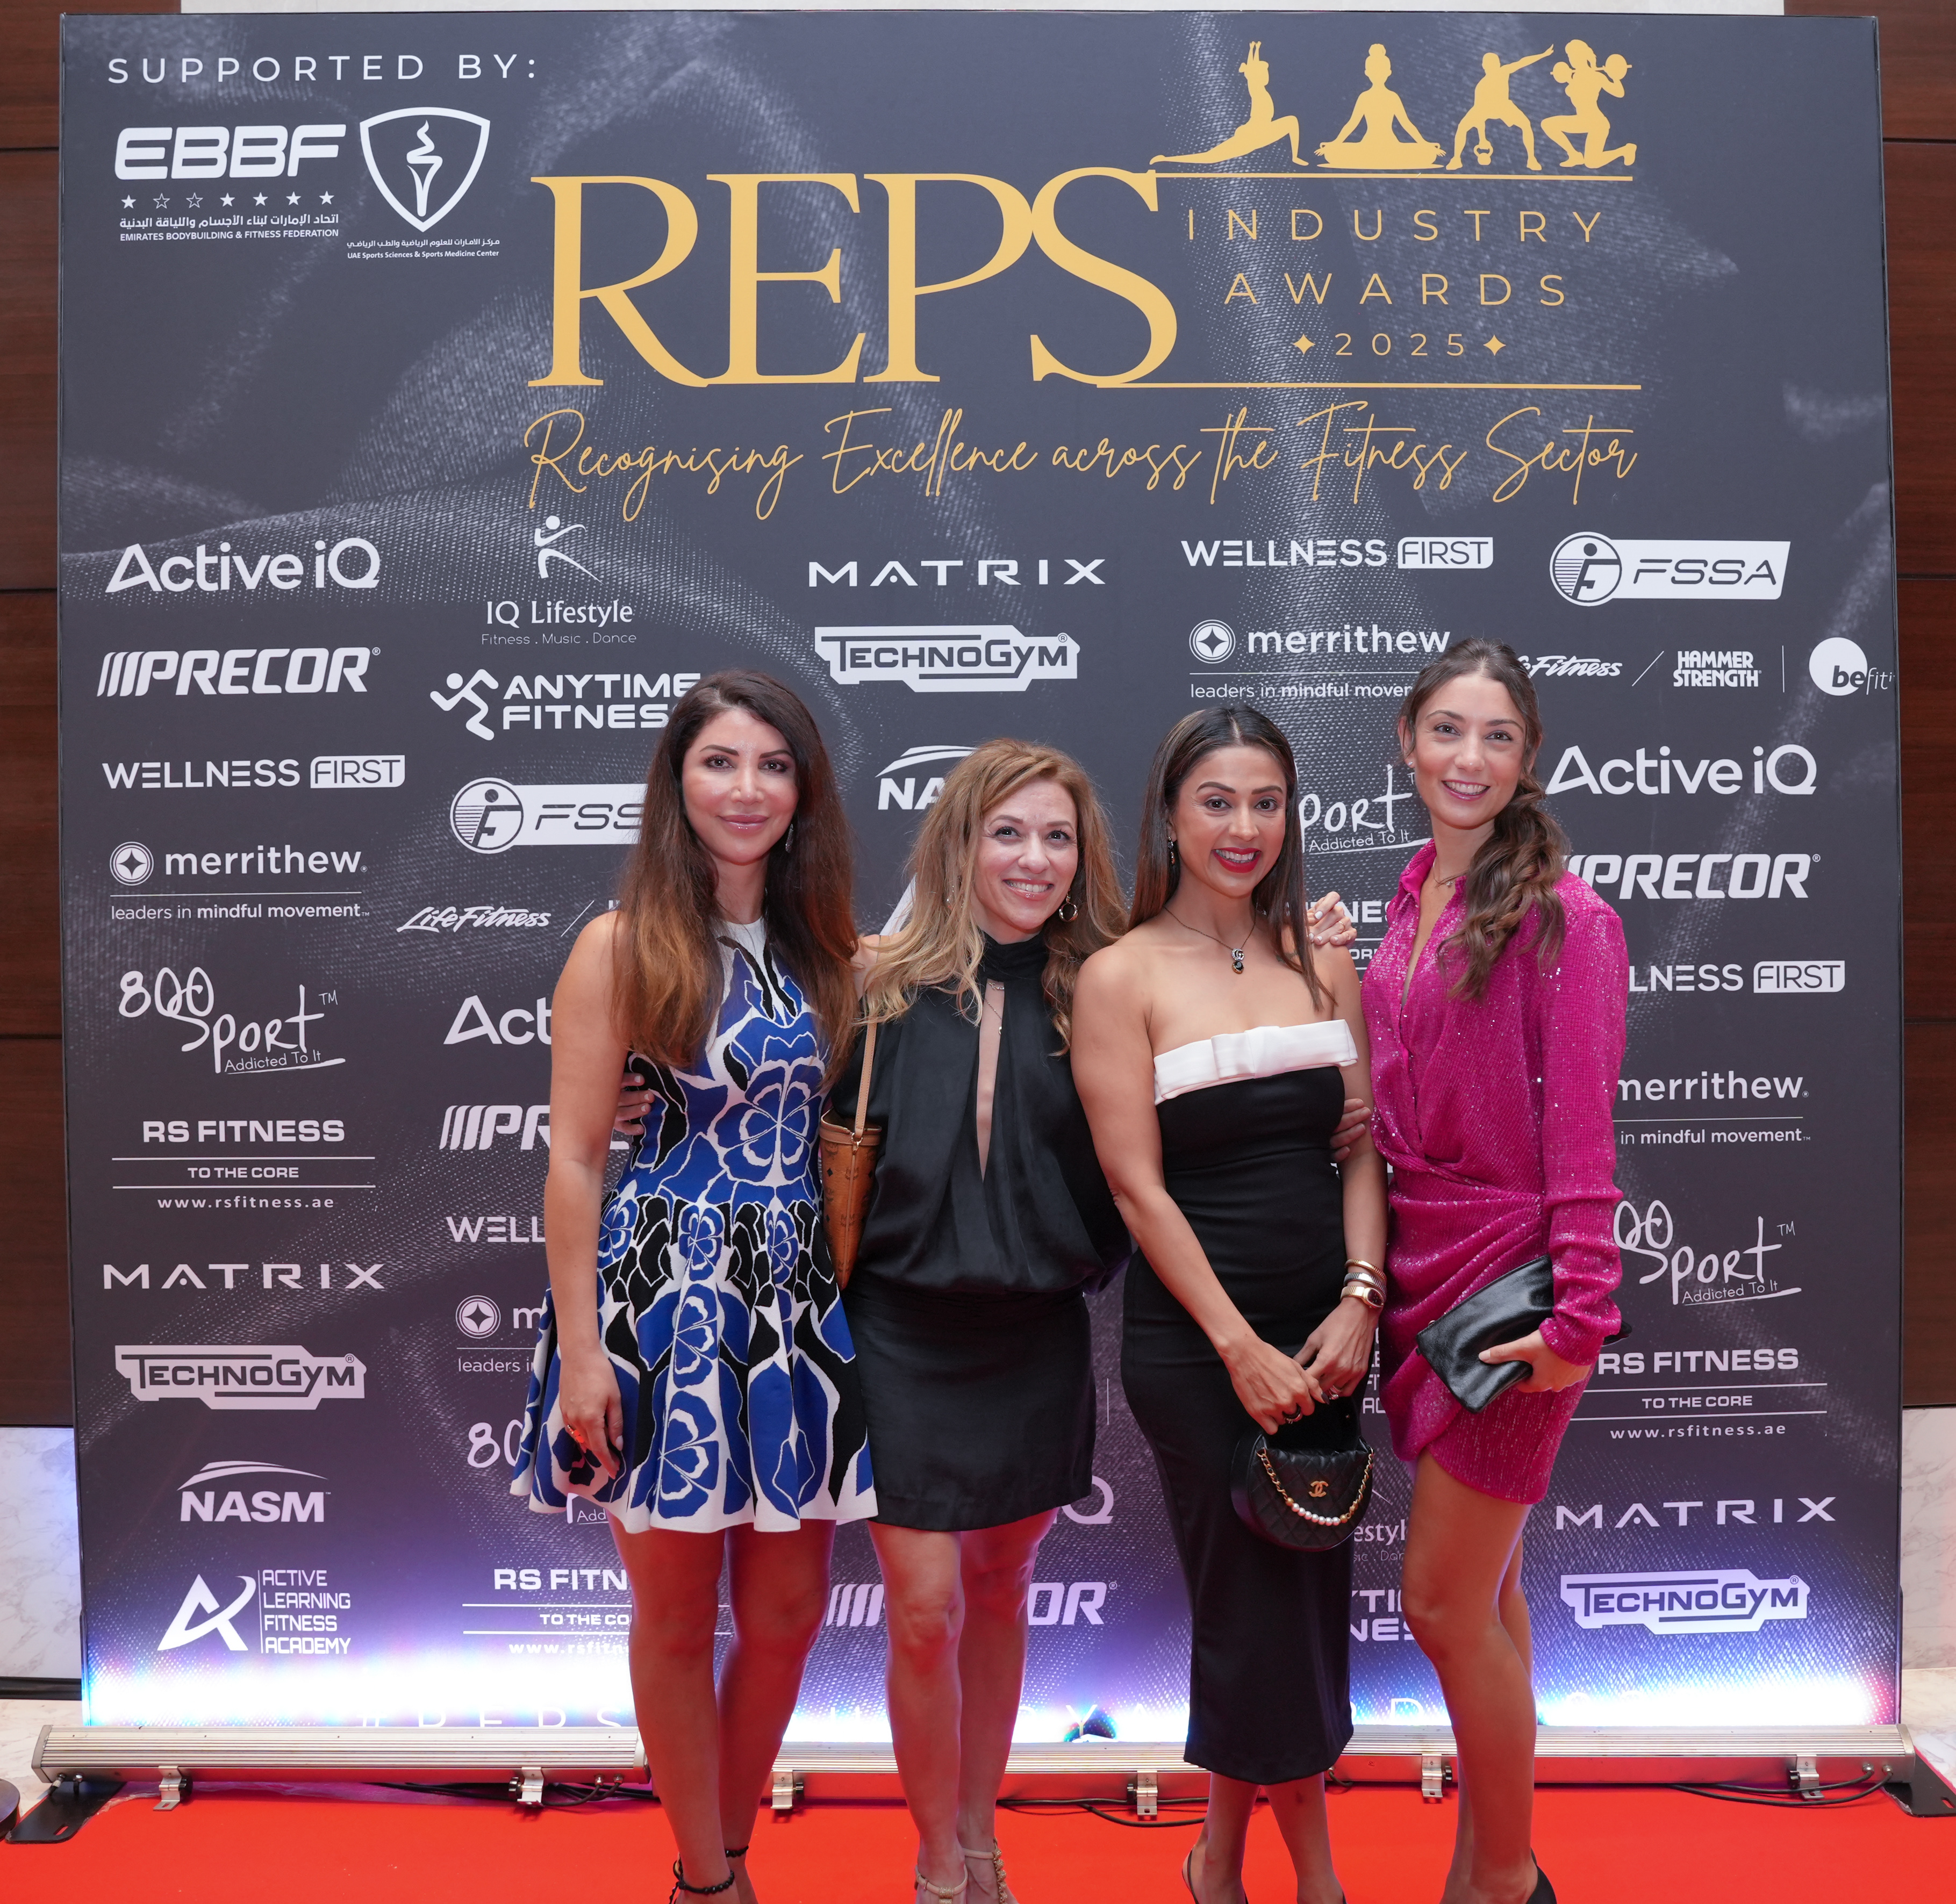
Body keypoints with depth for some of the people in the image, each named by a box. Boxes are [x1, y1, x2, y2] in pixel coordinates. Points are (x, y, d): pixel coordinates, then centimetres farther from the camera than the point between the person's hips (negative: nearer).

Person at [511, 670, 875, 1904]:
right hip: (667, 1293, -4)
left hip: (799, 1301, 5)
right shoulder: (623, 947, -6)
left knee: (790, 1606, 11)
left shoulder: (824, 949, 7)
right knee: (679, 1610, 8)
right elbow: (575, 1159, -8)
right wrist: (581, 1349, -11)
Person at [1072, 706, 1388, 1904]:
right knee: (1262, 1604, 4)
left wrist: (1360, 1301, -7)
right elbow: (1138, 1184, -10)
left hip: (1326, 1324, 5)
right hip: (1192, 1339, -5)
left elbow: (1361, 1145, 6)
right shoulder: (1123, 975, -6)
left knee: (1310, 1595, 12)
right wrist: (1240, 1346, -13)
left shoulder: (1324, 962, 7)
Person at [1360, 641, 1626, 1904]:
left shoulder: (1564, 916, -12)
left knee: (1444, 1601, -1)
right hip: (1420, 1272, 7)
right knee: (1484, 1591, 17)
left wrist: (1581, 1315, -17)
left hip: (1507, 1278, -7)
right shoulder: (1416, 902, 10)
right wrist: (1367, 1278, 11)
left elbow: (1580, 1133, -14)